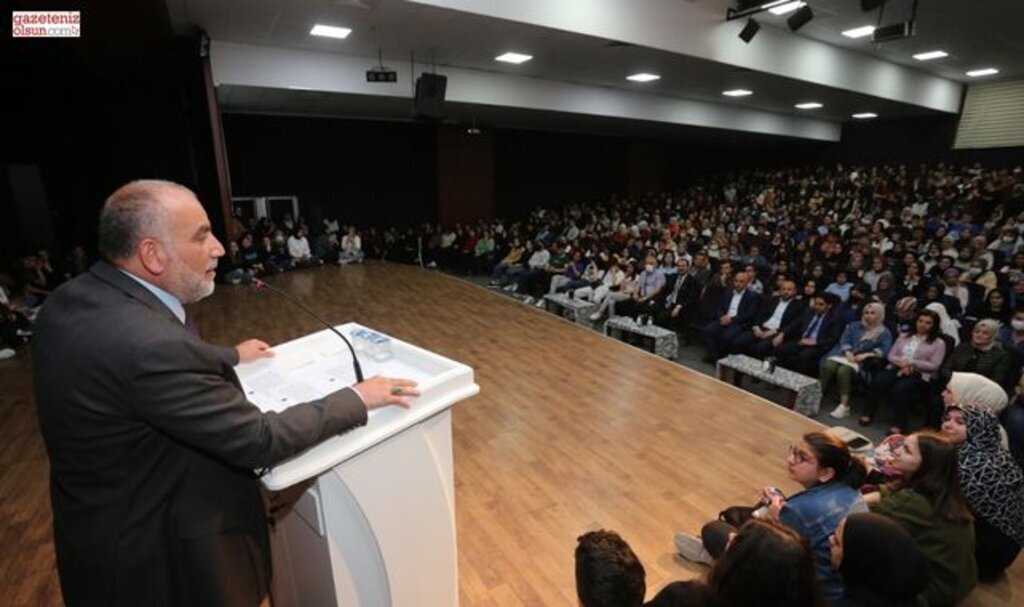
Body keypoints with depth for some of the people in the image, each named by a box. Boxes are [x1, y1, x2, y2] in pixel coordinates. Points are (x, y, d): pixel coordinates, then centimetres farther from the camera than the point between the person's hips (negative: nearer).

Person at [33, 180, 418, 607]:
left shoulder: (77, 299, -6)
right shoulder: (149, 343, -36)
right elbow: (260, 440, -29)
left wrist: (229, 356, 24)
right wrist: (357, 399, -19)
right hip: (151, 547, -8)